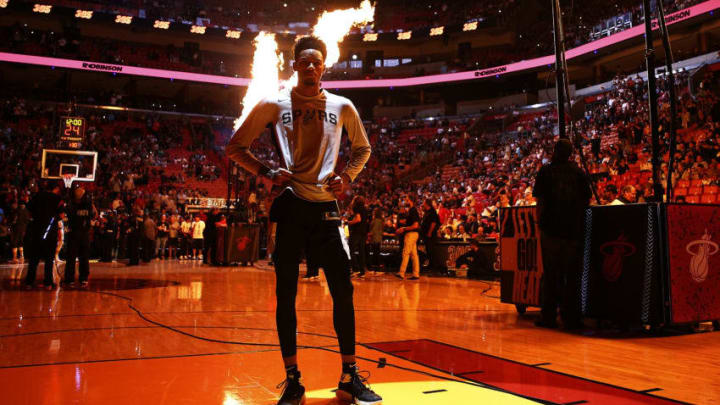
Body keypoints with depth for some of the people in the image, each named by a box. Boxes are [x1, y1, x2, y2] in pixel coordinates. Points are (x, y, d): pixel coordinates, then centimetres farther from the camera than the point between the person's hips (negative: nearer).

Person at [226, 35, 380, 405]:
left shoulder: (342, 107, 7)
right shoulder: (274, 105, 3)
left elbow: (363, 148, 21)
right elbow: (236, 147, 7)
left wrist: (347, 177, 2)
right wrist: (267, 173, -9)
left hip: (326, 207, 2)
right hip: (291, 207, -1)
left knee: (343, 292, 0)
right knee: (286, 294, 1)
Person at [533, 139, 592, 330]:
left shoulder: (545, 171, 2)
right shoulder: (579, 172, 7)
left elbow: (540, 201, -4)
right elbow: (586, 200, 5)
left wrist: (540, 222, 4)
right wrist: (581, 224, 16)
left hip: (551, 229, -1)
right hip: (574, 230, 1)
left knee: (551, 274, 5)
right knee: (572, 275, 7)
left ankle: (549, 316, 7)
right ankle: (571, 317, 10)